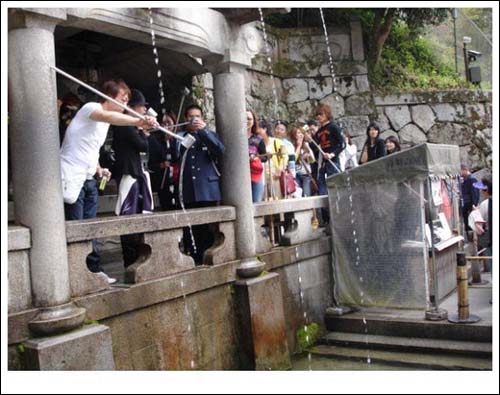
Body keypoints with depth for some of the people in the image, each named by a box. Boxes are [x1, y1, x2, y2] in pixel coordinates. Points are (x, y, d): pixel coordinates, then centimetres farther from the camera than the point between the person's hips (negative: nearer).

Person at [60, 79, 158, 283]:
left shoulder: (104, 120, 15)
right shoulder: (90, 108, -12)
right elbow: (109, 117, -37)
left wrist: (98, 168, 8)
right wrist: (138, 121, -52)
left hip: (89, 180, 9)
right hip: (72, 179, -8)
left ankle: (94, 270, 17)